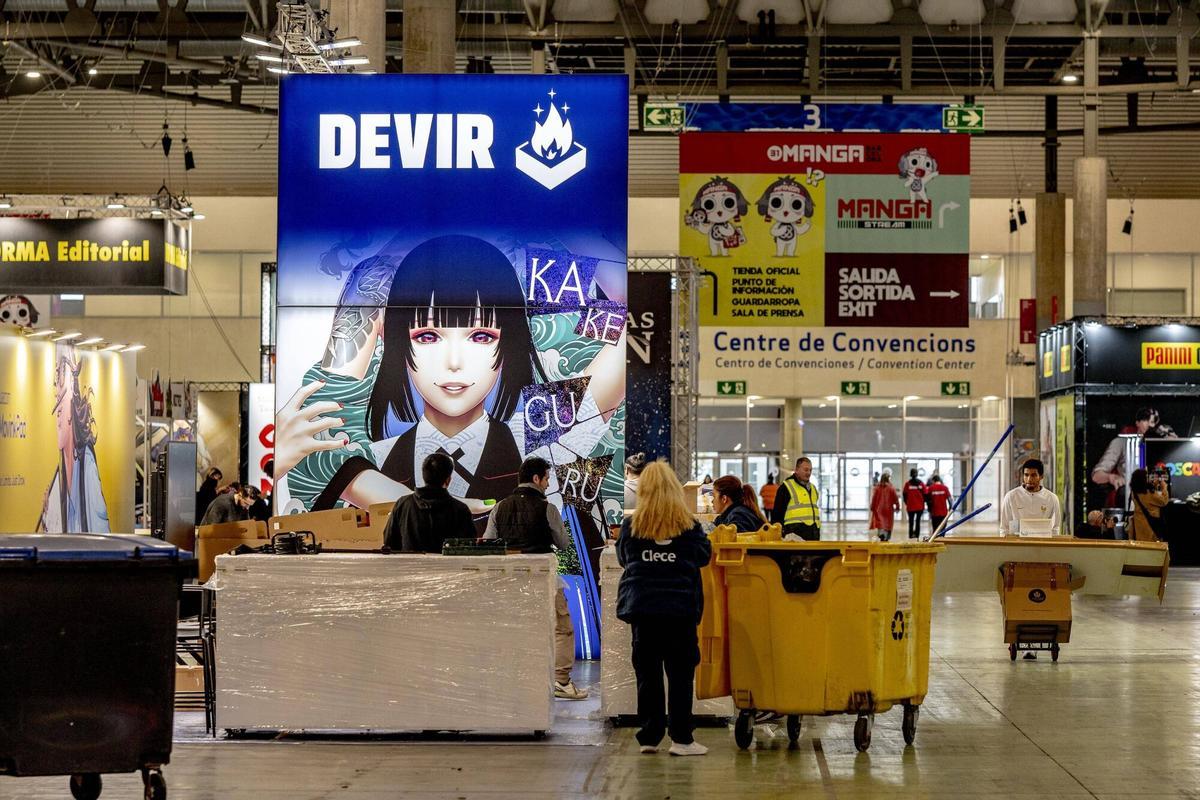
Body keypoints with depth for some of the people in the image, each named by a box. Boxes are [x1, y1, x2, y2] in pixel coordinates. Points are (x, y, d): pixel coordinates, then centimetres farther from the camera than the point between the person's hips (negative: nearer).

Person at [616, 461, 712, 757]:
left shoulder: (630, 525, -3)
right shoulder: (688, 525, -6)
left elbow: (622, 557, 13)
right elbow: (704, 555, 10)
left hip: (641, 607, 2)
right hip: (680, 607, -2)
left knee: (647, 674, 8)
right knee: (680, 673, 3)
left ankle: (649, 736, 10)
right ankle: (681, 738, 1)